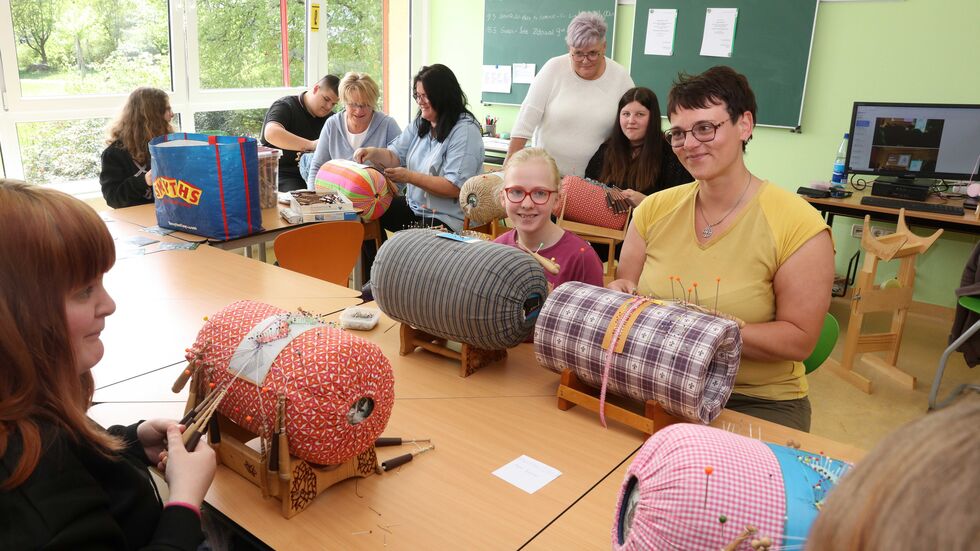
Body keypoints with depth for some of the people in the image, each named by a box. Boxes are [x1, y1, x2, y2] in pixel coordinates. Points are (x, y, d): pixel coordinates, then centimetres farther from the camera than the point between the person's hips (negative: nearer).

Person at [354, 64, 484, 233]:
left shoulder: (465, 131, -15)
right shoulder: (419, 124, 10)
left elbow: (455, 188, -22)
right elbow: (394, 157, 11)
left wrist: (409, 177, -21)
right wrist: (374, 152, -10)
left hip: (447, 219, -8)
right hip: (413, 206, 8)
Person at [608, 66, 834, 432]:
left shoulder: (798, 225, -10)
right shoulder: (654, 209, 2)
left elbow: (799, 340, -10)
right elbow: (625, 290, 10)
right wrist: (620, 296, -13)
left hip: (758, 402, -2)